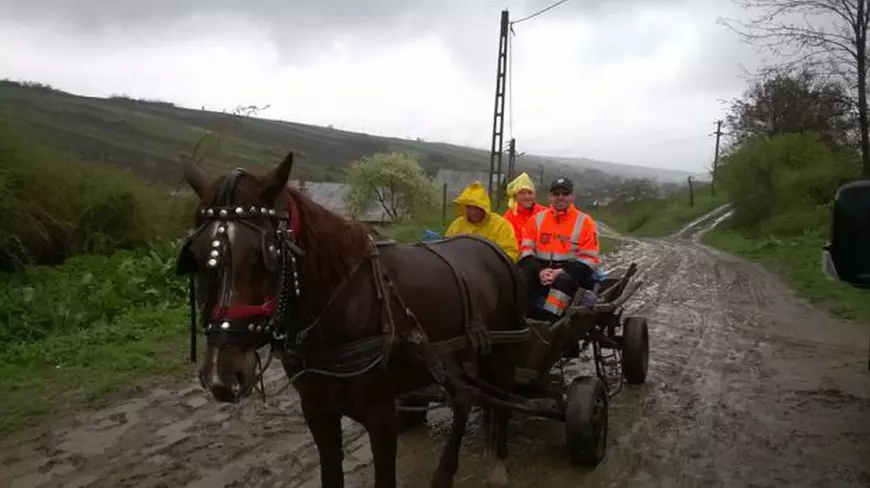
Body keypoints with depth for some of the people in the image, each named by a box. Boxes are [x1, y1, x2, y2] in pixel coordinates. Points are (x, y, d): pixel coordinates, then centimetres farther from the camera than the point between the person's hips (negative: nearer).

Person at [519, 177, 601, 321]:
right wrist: (539, 271, -15)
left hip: (569, 273, -2)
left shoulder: (585, 222, 5)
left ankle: (548, 320, -48)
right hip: (539, 270, 2)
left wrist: (562, 272, -17)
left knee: (564, 281, -37)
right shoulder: (536, 219, 12)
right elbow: (526, 251, 5)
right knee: (522, 276, -29)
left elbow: (588, 260, -2)